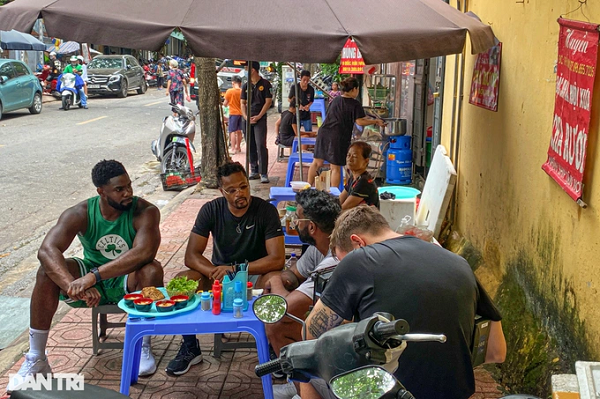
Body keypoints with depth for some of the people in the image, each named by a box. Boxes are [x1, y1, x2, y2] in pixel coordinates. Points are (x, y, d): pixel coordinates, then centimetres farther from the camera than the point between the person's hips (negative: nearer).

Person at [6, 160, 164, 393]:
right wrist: (72, 285, -47)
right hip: (90, 280, 2)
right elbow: (47, 250, -28)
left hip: (128, 281, -2)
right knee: (48, 271, -23)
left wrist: (93, 276, -44)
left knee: (152, 270, -34)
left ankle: (143, 347, -16)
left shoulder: (144, 212, -20)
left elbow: (143, 253, -37)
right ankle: (36, 359, -15)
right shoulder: (80, 214, -14)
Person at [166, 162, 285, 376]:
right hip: (218, 271, 3)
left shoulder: (266, 210, -16)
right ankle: (190, 349, -4)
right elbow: (191, 255, -13)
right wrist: (216, 273, -31)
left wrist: (235, 269, -30)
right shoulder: (211, 210, -9)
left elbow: (277, 259, -23)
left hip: (255, 274, -2)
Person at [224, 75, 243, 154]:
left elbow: (225, 103, -6)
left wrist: (224, 104, 15)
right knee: (239, 131, 14)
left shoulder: (230, 91, -11)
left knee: (232, 131, -2)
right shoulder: (242, 92, 0)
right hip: (241, 113, 5)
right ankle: (238, 148, 22)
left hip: (233, 113, -5)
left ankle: (233, 149, -7)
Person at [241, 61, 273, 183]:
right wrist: (245, 116, -6)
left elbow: (268, 101, -3)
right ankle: (255, 171, 18)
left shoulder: (265, 84, 0)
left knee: (261, 146, -12)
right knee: (250, 147, 8)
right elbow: (243, 103, 12)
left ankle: (263, 173, -12)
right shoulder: (246, 86, 13)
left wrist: (258, 116, -12)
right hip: (247, 120, 5)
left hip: (260, 119, -5)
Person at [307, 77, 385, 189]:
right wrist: (375, 121, -1)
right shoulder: (355, 104, -4)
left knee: (317, 162, 13)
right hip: (338, 137, -5)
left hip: (324, 133, 5)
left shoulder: (336, 100, 16)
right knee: (336, 167, 2)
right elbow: (359, 121, -11)